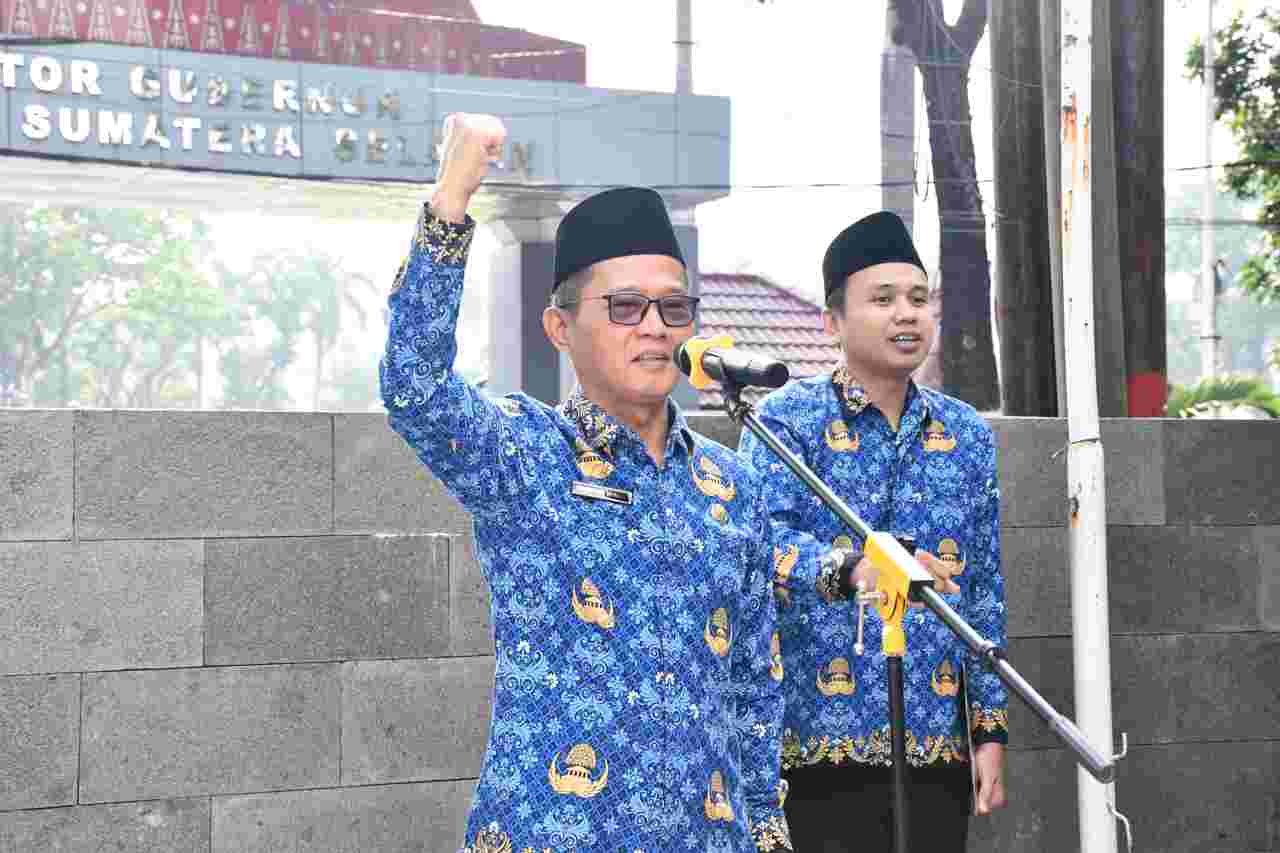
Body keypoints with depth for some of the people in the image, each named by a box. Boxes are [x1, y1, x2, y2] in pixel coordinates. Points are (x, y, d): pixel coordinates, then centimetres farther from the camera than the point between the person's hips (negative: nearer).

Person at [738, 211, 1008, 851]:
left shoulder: (967, 435, 12)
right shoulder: (788, 418, -1)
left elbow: (985, 596, 13)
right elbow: (759, 539, -18)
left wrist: (991, 729, 7)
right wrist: (848, 569, -39)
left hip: (938, 749, 4)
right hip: (822, 748, -4)